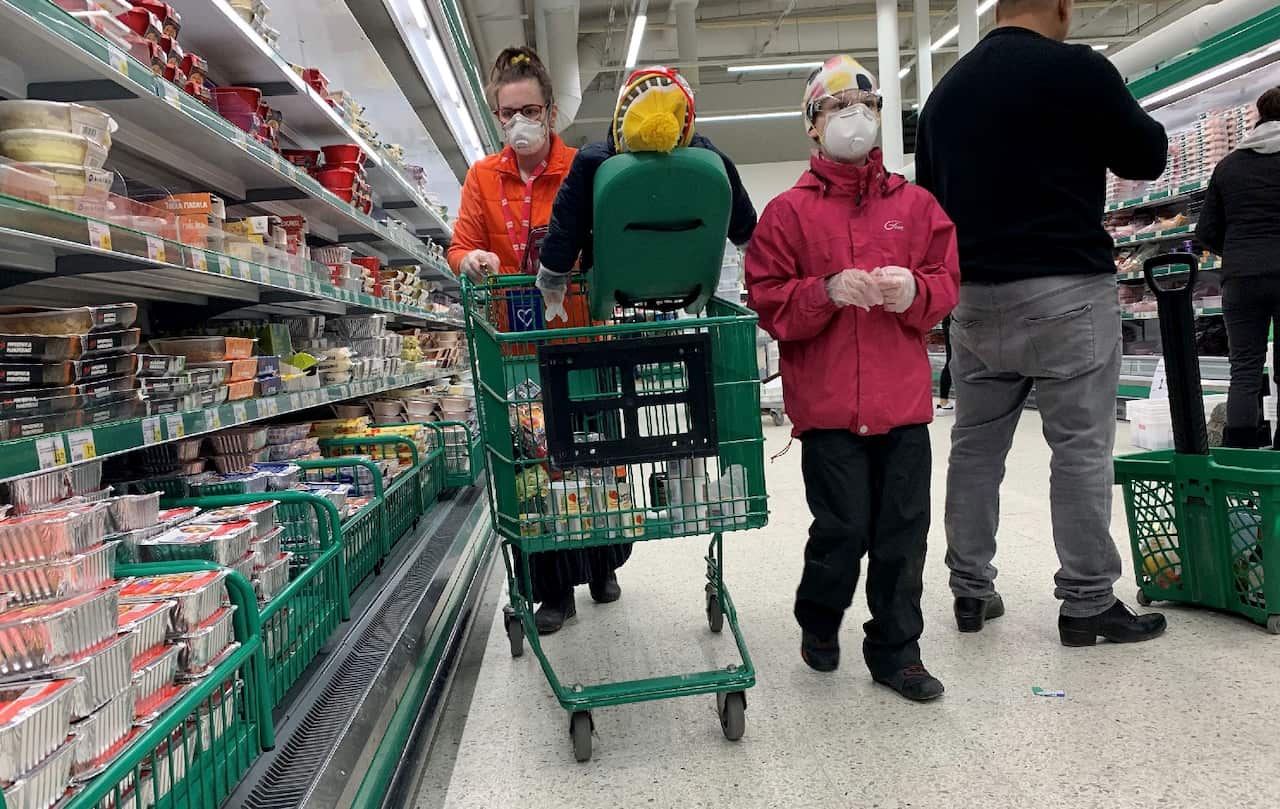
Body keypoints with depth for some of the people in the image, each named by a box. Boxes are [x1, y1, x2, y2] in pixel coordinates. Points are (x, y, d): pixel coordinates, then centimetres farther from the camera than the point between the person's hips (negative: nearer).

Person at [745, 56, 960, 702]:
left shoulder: (915, 204, 11)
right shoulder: (788, 211, 2)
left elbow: (947, 284, 10)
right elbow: (766, 303, -3)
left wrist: (913, 289, -11)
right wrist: (827, 291, -18)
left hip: (903, 401, 3)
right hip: (827, 402, -3)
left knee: (904, 529, 6)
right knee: (843, 529, -1)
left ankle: (895, 649, 24)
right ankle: (819, 623, 28)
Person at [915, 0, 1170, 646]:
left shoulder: (945, 90, 13)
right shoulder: (1076, 68, -7)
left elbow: (928, 200, 17)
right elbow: (1147, 157, 3)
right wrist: (1123, 119, 21)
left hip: (973, 296, 6)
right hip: (1064, 290, -6)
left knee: (974, 447, 11)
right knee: (1081, 448, 1)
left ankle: (970, 591, 18)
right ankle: (1087, 602, 8)